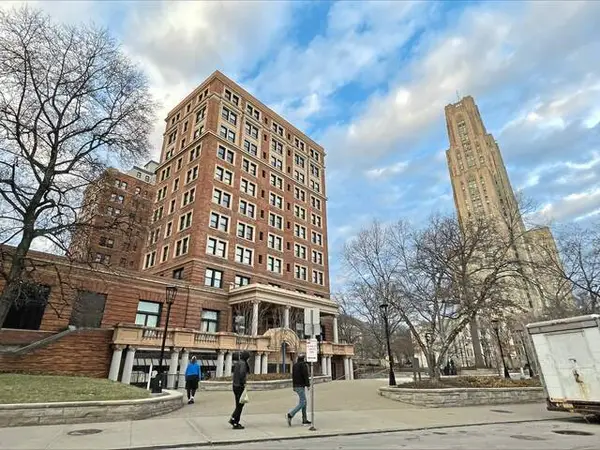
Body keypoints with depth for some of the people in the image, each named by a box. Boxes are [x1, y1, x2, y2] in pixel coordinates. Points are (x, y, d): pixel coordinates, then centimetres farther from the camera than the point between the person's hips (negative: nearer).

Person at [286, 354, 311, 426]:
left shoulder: (295, 365, 13)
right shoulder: (303, 365, -11)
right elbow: (305, 375, -18)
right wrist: (308, 385, -14)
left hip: (296, 386, 9)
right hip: (301, 386, -9)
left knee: (304, 402, 14)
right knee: (302, 403, -8)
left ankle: (304, 420, 14)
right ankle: (290, 415, -19)